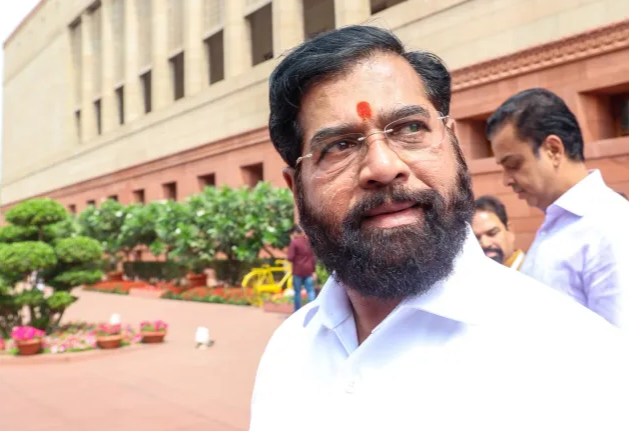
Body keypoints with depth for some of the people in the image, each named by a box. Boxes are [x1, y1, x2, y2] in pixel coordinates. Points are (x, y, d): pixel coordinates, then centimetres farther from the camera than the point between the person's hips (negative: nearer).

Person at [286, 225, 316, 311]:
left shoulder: (294, 242, -10)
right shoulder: (309, 241, 6)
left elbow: (290, 258, -11)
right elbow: (313, 256, 10)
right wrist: (313, 270, 16)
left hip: (298, 270, -4)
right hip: (308, 270, 4)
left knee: (297, 292, 6)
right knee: (310, 290, 4)